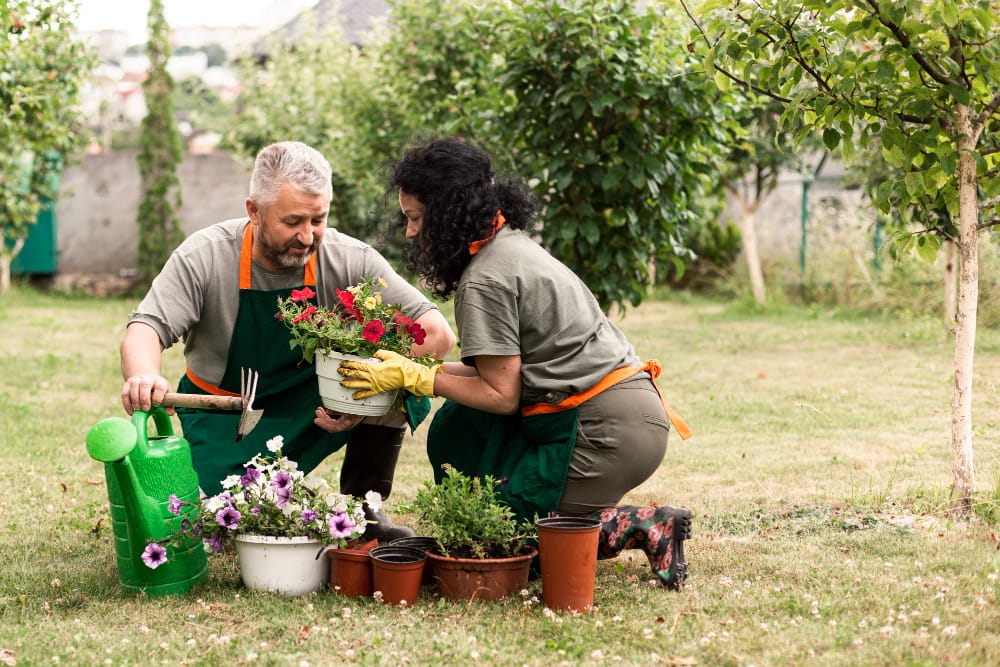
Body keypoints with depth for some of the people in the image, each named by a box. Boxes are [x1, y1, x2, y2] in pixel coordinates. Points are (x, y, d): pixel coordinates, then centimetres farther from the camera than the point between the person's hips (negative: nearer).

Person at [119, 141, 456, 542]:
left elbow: (437, 334, -19)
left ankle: (363, 506, -7)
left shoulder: (349, 260, -17)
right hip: (223, 418, -1)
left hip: (312, 409, 2)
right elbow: (146, 328, -23)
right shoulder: (204, 257, -18)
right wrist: (144, 377, -48)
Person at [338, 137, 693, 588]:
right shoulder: (511, 244, 15)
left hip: (605, 433, -10)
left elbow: (501, 395, -13)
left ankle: (639, 529, -6)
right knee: (458, 430, 12)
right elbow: (508, 369, 14)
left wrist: (414, 378, -6)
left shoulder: (484, 280, -14)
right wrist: (419, 371, 10)